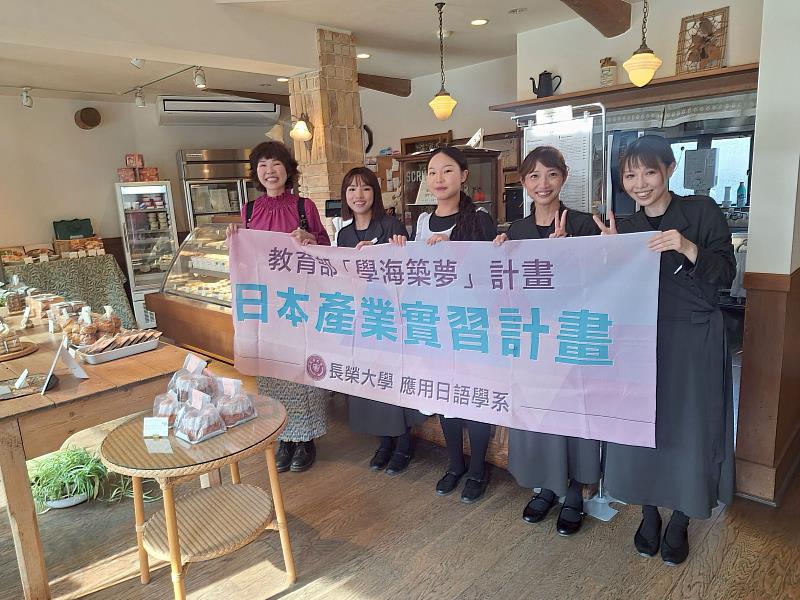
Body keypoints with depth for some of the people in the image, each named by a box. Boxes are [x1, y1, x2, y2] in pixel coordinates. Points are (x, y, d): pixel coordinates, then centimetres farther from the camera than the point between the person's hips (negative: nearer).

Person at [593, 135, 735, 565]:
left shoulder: (701, 211, -3)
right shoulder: (626, 229, 7)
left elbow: (725, 274, -9)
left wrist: (688, 248, -25)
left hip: (695, 340, -3)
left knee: (689, 428, 5)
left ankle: (679, 524, 28)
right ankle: (648, 516, 29)